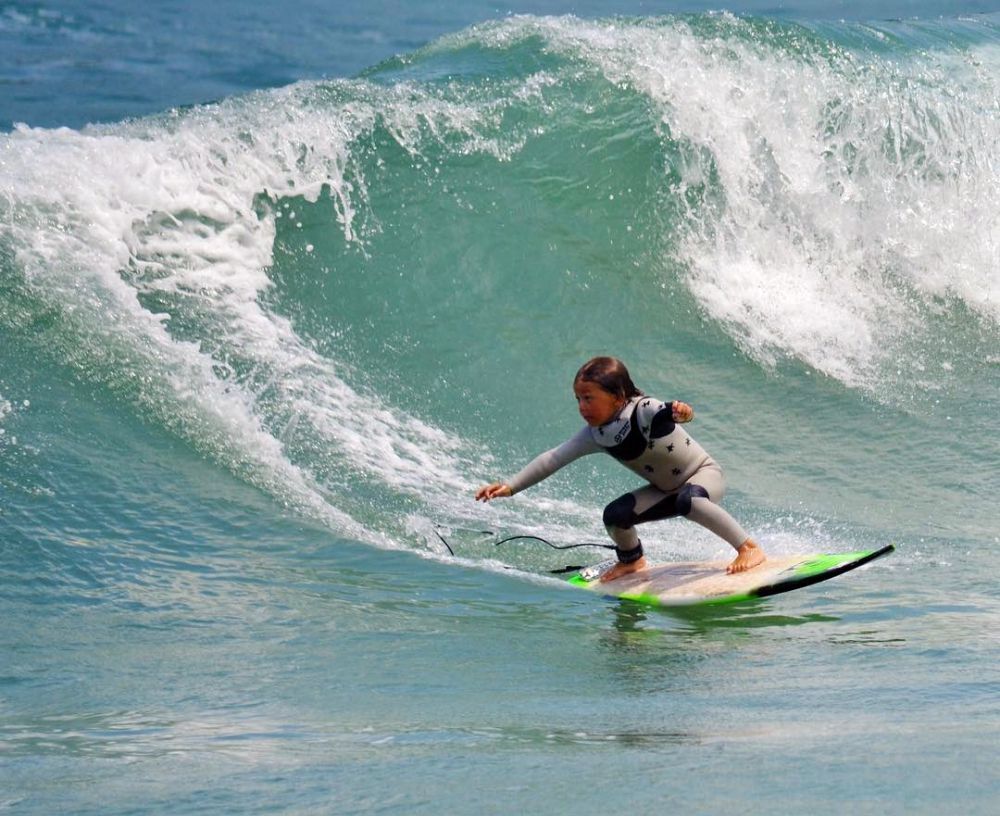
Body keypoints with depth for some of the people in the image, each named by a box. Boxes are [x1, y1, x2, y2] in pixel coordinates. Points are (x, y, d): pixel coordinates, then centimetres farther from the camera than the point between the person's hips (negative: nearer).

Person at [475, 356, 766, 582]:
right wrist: (510, 487, -16)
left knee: (688, 501, -37)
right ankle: (631, 560, 26)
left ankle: (750, 549, -28)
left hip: (706, 474, -6)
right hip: (666, 489, 6)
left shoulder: (644, 411, -31)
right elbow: (552, 459, -11)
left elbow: (667, 412, -53)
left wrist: (680, 412, -77)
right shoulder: (595, 435, -14)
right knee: (615, 515, -6)